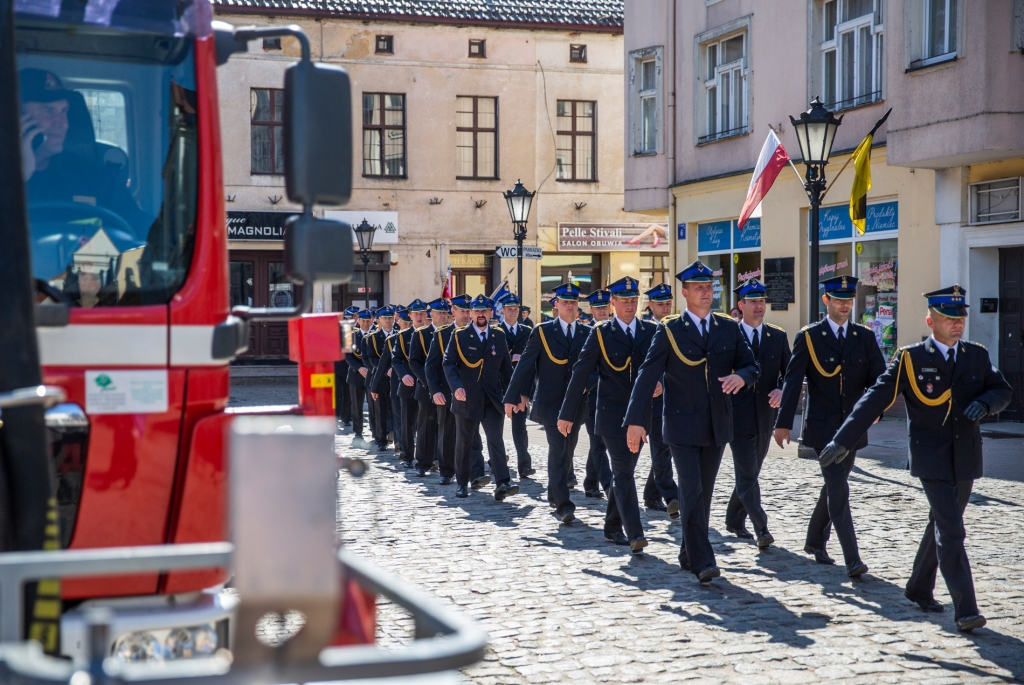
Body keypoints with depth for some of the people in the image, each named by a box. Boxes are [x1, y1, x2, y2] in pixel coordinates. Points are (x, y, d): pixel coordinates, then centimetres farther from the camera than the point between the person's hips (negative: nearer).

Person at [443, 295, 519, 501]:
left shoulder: (499, 336, 7)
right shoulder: (459, 336, -1)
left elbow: (506, 368, 11)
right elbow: (448, 363, -8)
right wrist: (456, 386, -23)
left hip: (492, 399, 1)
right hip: (466, 398, -1)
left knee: (496, 440, -11)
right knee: (464, 442, 10)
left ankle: (503, 483, -20)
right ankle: (462, 483, 22)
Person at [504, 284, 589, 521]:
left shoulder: (587, 334, 7)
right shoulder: (542, 332, -2)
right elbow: (525, 365, -2)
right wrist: (512, 396, -3)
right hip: (550, 401, -4)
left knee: (567, 452, 12)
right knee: (558, 451, -11)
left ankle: (554, 495, 29)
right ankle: (563, 505, -12)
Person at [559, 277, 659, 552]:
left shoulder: (650, 331, 6)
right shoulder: (601, 333, -3)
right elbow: (580, 374, -3)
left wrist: (659, 382, -9)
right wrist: (567, 413, -5)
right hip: (612, 414, -4)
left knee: (622, 472, 13)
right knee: (624, 473, -10)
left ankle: (613, 526, 26)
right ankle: (635, 533, -15)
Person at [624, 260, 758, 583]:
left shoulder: (729, 328, 7)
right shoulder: (669, 330, -3)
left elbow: (750, 364, 7)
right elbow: (648, 375, -7)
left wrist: (741, 376, -18)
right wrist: (636, 421, -13)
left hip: (717, 424, 4)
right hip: (683, 425, -4)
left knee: (704, 492, 11)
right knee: (691, 492, -10)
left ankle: (689, 553, 24)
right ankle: (702, 561, -9)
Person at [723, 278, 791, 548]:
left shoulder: (778, 337, 8)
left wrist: (781, 389, -13)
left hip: (765, 417, 4)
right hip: (738, 416, -4)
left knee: (749, 473, 15)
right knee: (748, 475, -10)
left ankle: (734, 520, 30)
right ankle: (761, 528, -12)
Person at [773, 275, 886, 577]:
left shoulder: (865, 337, 7)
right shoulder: (809, 336, -3)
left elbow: (879, 377, 0)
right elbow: (792, 380, -5)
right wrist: (783, 422, -11)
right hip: (822, 426, -4)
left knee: (834, 485, 17)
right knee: (838, 490, -11)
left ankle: (815, 541, 36)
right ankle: (852, 560, -14)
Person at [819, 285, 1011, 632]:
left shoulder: (977, 356, 7)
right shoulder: (910, 359, -6)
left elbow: (1003, 390, 11)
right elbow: (875, 400, -10)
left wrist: (984, 403, -14)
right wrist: (844, 440, -17)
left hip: (966, 459, 5)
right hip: (932, 459, -5)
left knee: (941, 525, 17)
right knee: (951, 532, -13)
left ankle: (919, 589, 34)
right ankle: (965, 609, -12)